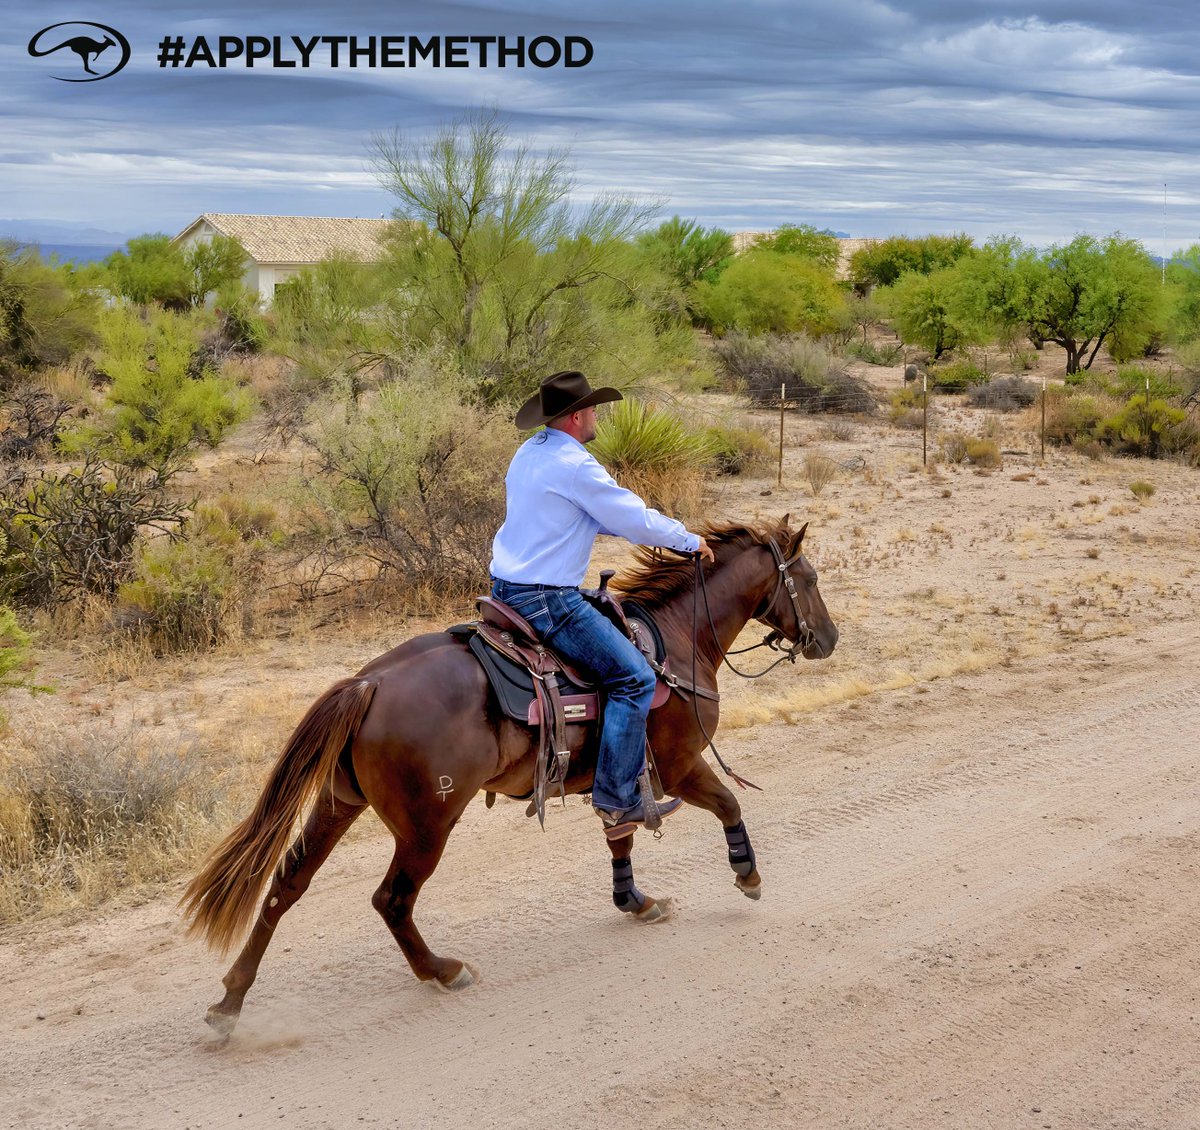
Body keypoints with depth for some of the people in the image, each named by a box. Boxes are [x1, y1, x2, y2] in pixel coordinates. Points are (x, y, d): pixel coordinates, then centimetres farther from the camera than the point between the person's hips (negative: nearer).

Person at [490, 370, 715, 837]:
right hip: (546, 600, -10)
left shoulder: (529, 453, 13)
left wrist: (664, 532, 19)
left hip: (506, 587, 10)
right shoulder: (575, 465, -18)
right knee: (634, 678, -8)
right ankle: (617, 800, -9)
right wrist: (689, 541, 4)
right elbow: (635, 519, -13)